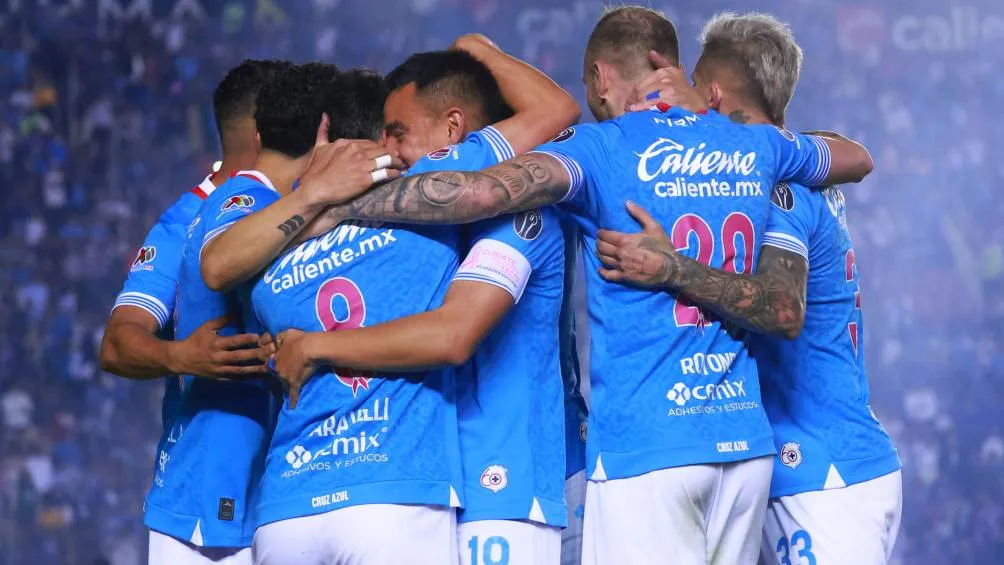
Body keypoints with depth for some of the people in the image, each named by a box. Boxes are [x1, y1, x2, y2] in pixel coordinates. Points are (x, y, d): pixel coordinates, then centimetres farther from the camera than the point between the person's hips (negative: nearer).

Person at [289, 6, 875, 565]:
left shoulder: (603, 150, -6)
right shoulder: (755, 147, 11)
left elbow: (483, 192, -23)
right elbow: (857, 157, 32)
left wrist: (332, 206, -15)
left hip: (644, 447, -6)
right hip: (747, 441, 6)